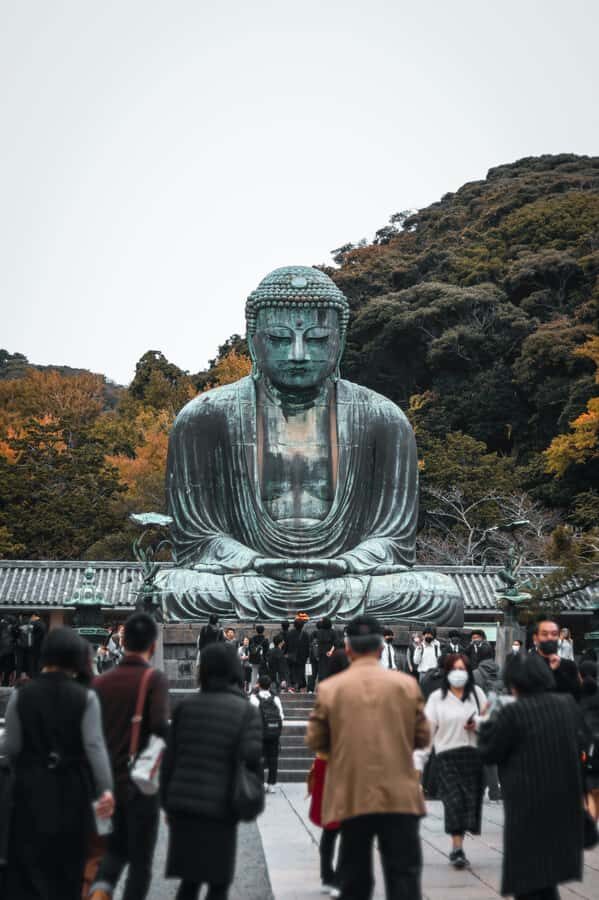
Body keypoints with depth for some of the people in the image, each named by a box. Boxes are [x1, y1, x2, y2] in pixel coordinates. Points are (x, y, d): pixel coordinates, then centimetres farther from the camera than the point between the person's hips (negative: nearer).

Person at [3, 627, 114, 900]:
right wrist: (105, 789, -16)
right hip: (72, 790, 0)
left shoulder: (21, 695, -5)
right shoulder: (85, 698, -8)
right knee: (68, 866, 15)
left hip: (31, 789, 0)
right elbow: (94, 745, -15)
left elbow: (11, 747, -3)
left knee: (26, 867, 3)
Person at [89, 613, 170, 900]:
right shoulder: (154, 679, -11)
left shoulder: (101, 681, 3)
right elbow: (160, 725, -26)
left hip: (109, 781, 5)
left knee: (116, 848, 21)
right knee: (140, 859, 10)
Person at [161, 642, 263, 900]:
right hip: (220, 808, -3)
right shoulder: (247, 711, -4)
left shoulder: (186, 707, 5)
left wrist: (167, 803, 14)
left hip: (183, 804, 3)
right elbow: (250, 754, -17)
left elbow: (170, 758, 6)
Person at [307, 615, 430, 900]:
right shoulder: (407, 684, -3)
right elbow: (422, 737, 2)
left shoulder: (329, 688, -4)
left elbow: (315, 741, 1)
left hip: (352, 796, 1)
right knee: (404, 875, 4)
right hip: (400, 795, 0)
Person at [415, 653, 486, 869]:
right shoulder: (437, 698, 3)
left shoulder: (476, 693, 8)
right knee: (454, 801, -13)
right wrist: (418, 762, -3)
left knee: (471, 801, 1)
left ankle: (457, 847, 16)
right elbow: (426, 731, 1)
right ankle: (458, 849, -7)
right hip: (447, 756, -2)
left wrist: (478, 726, -8)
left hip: (473, 755, 2)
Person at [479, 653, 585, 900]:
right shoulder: (568, 704, -1)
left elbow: (489, 753, -11)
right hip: (564, 802, 6)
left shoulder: (513, 713, -19)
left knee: (526, 880, 6)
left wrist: (491, 719, 3)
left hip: (528, 803, -6)